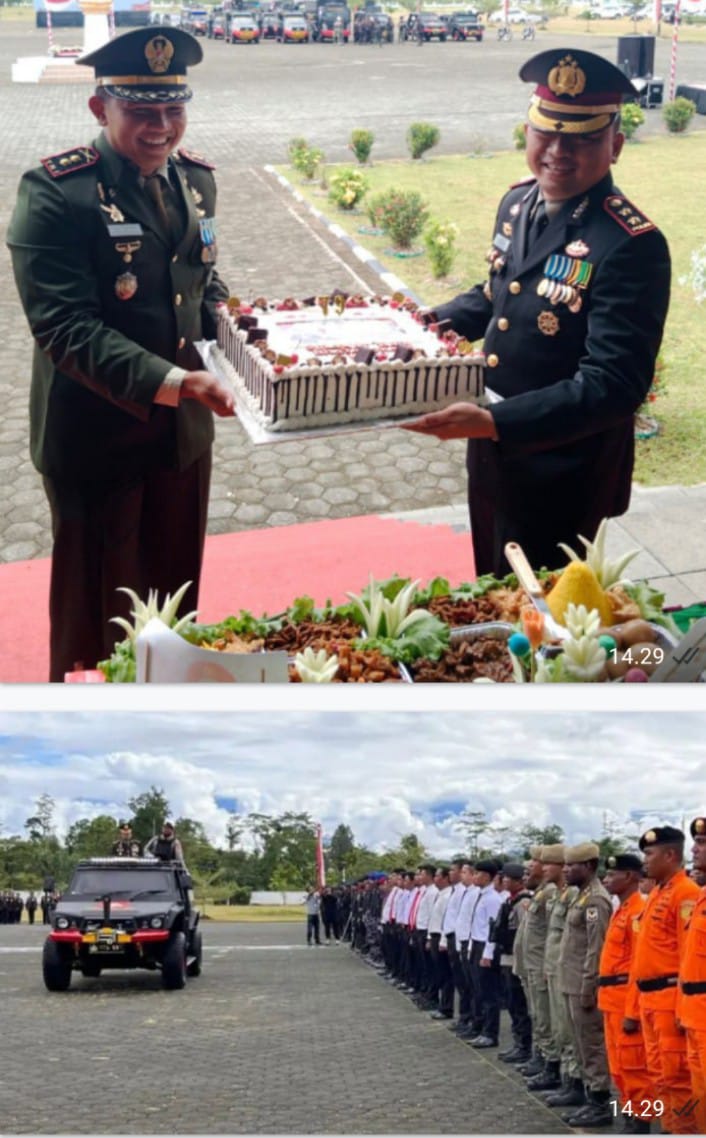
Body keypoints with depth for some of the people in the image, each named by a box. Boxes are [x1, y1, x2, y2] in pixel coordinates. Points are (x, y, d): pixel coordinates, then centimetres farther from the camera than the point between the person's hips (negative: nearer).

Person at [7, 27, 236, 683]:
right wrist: (171, 382, -36)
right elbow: (65, 326, -26)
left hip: (182, 430, 6)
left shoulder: (193, 177, 3)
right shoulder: (55, 192, -19)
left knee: (175, 594, 21)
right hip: (97, 437, -6)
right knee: (98, 611, 10)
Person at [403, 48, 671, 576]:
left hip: (560, 472, -7)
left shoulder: (632, 247, -25)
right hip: (492, 450, 8)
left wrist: (495, 422, -38)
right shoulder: (519, 202, 0)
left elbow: (613, 386, -30)